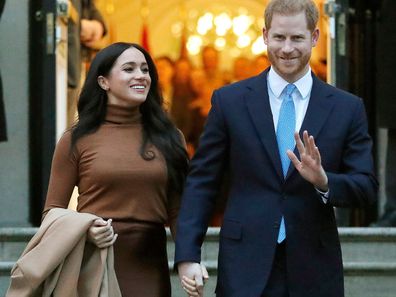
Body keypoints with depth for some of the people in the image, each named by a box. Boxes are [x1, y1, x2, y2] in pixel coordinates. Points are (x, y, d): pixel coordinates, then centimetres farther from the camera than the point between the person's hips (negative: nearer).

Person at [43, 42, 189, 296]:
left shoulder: (168, 138, 7)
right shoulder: (77, 140, 1)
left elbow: (177, 211, 6)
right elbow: (53, 211, 4)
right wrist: (83, 230, -16)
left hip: (149, 268, 2)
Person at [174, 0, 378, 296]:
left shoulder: (348, 108, 5)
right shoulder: (229, 101, 4)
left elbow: (366, 187, 4)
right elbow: (201, 182, 3)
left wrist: (324, 181, -17)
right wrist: (187, 255, -6)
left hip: (313, 271, 1)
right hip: (245, 268, -1)